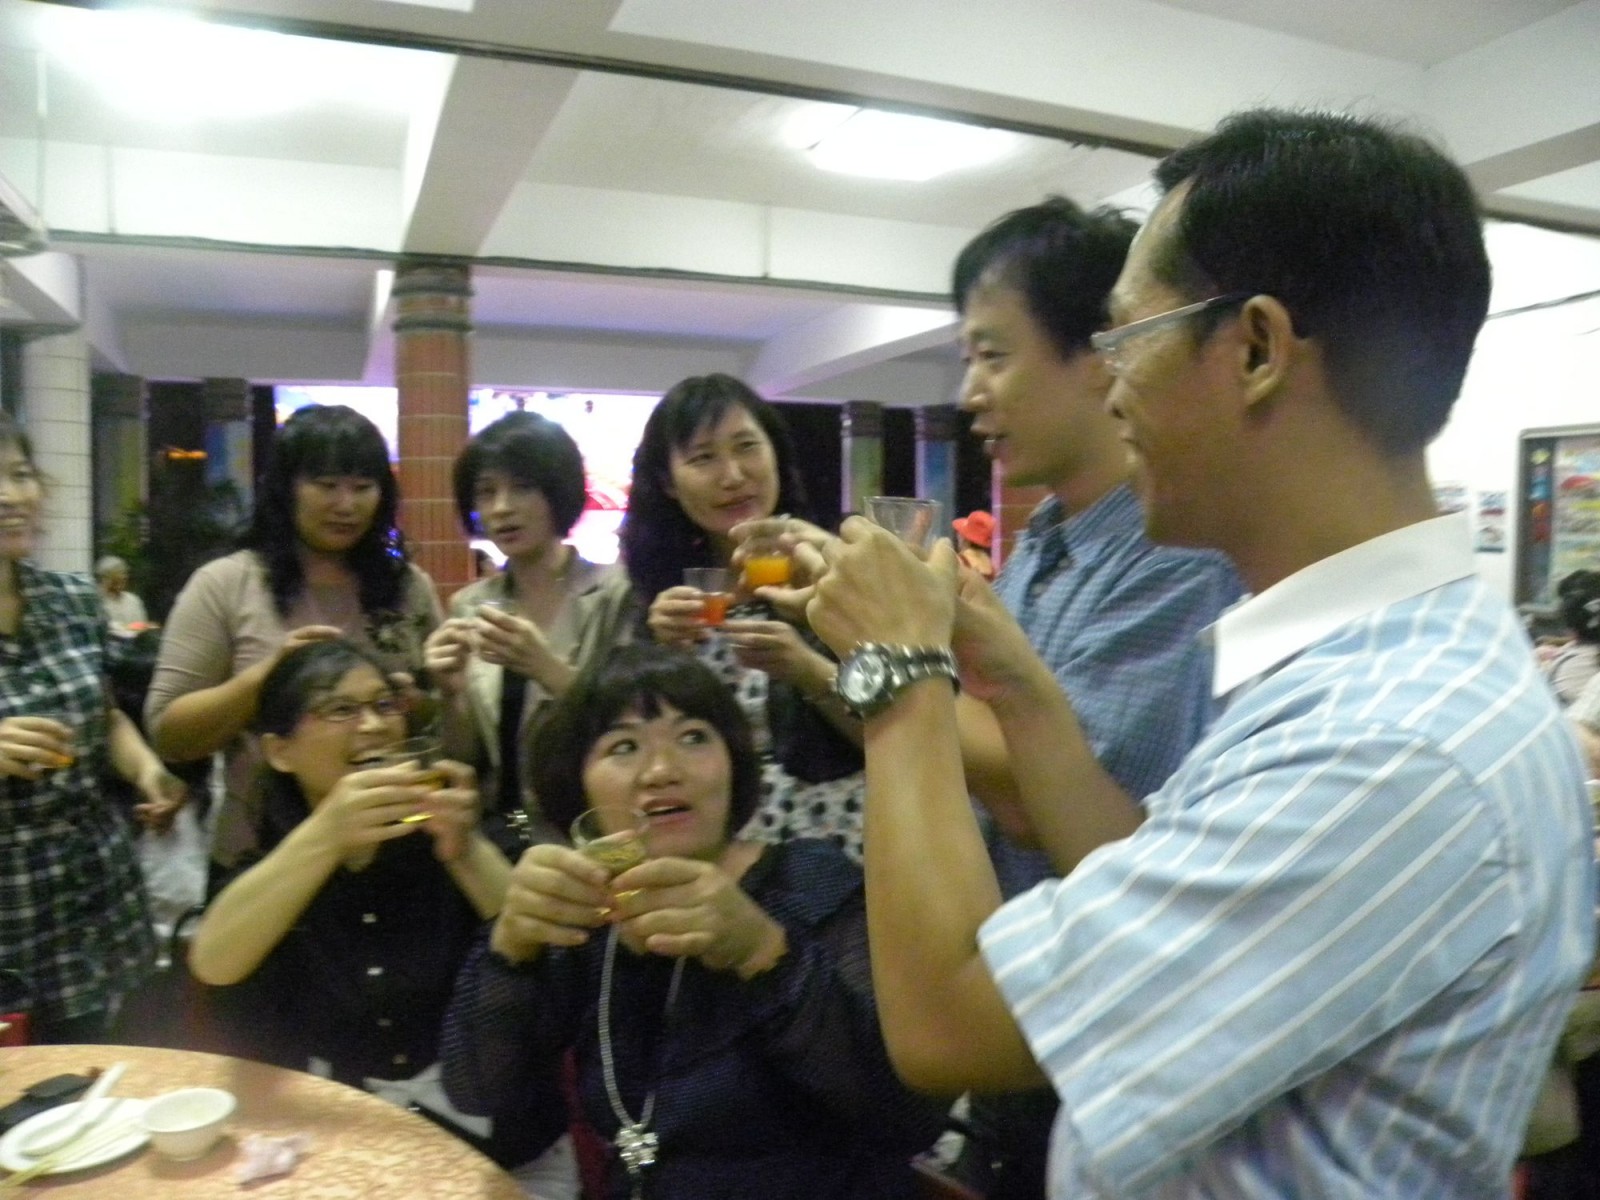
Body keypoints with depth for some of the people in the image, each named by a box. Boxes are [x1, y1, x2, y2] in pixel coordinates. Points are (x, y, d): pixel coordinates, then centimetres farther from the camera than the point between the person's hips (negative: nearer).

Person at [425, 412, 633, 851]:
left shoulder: (617, 595, -6)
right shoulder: (468, 606, 6)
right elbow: (467, 762, 8)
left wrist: (547, 669, -23)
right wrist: (453, 695, -11)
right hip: (492, 839, 2)